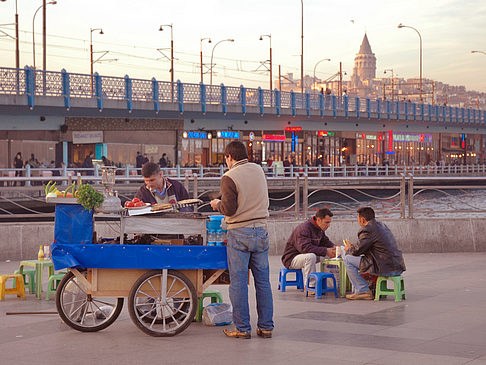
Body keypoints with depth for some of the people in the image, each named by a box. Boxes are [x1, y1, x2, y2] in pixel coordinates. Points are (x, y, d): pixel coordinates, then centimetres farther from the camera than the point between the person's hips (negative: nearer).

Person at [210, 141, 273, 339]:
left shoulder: (229, 178, -11)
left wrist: (217, 204, 6)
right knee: (263, 280, 9)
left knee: (238, 282, 1)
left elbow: (229, 209, -14)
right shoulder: (258, 170, 8)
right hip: (260, 230, 6)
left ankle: (242, 328, 4)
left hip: (239, 233, -5)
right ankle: (266, 327, 13)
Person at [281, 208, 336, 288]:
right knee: (310, 256, -37)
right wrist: (325, 251, -36)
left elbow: (325, 241, 19)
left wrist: (333, 248, -5)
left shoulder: (320, 229, 6)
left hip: (305, 257, 9)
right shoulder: (304, 228, -25)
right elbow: (304, 247, -36)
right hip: (292, 258, -9)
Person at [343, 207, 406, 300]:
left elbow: (356, 251, -7)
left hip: (386, 269, -9)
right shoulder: (383, 226, 18)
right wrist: (354, 247, 22)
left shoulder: (367, 230, -11)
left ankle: (363, 291, 0)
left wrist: (348, 249, 15)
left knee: (348, 259, 0)